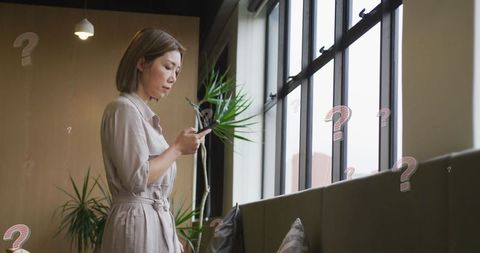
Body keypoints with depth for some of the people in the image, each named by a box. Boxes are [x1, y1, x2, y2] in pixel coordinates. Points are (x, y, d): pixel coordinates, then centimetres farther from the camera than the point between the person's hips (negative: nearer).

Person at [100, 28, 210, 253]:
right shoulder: (124, 109, -11)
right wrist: (178, 148, -9)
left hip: (156, 220, 9)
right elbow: (137, 178, -19)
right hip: (138, 222, -9)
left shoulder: (144, 113, 16)